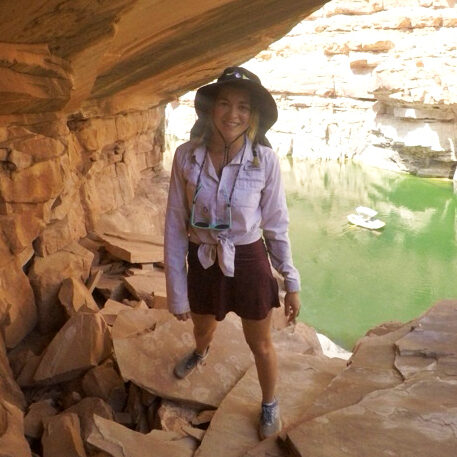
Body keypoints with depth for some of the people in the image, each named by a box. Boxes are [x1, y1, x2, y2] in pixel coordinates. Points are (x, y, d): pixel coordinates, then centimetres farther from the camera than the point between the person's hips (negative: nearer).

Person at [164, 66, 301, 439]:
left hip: (249, 262, -2)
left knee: (261, 345, 17)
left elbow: (276, 225, -7)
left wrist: (292, 282, -3)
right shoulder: (186, 156, -15)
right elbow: (175, 226, -8)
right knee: (203, 328, 30)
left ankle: (270, 404, 47)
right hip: (203, 263, 2)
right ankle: (201, 352, 68)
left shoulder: (265, 160, -18)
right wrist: (177, 290, -5)